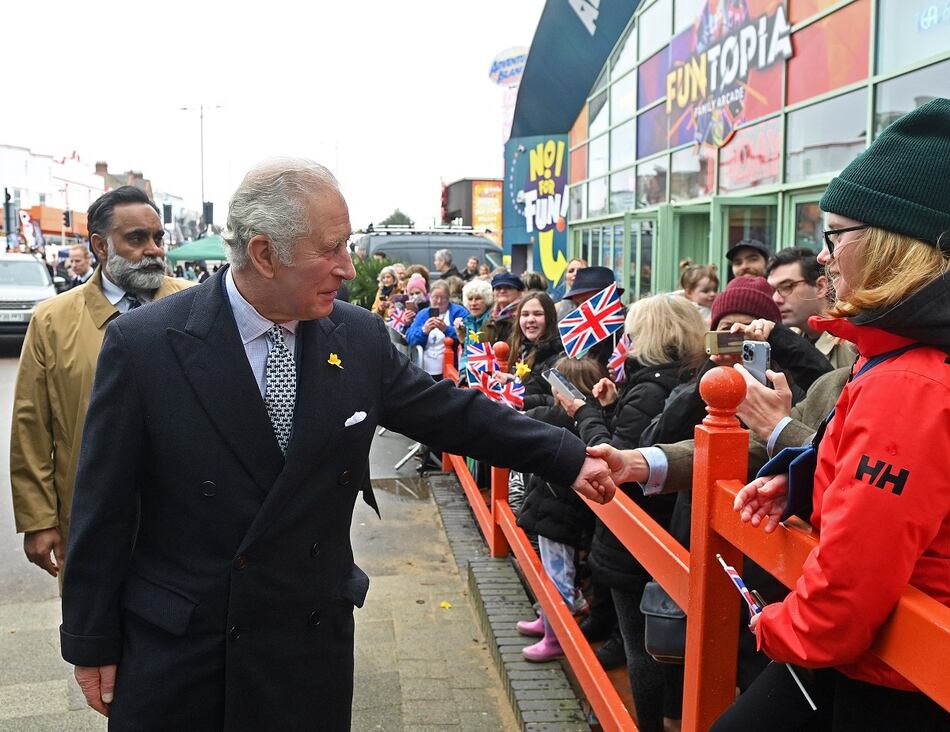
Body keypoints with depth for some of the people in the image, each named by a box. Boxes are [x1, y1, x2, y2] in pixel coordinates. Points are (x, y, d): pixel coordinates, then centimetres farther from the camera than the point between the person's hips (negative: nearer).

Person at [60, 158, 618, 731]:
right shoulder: (143, 345, -14)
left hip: (313, 641, 3)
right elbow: (103, 508, -7)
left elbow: (454, 413, 6)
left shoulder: (360, 338, -5)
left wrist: (570, 458, 8)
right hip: (174, 649, -2)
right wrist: (92, 641, -3)